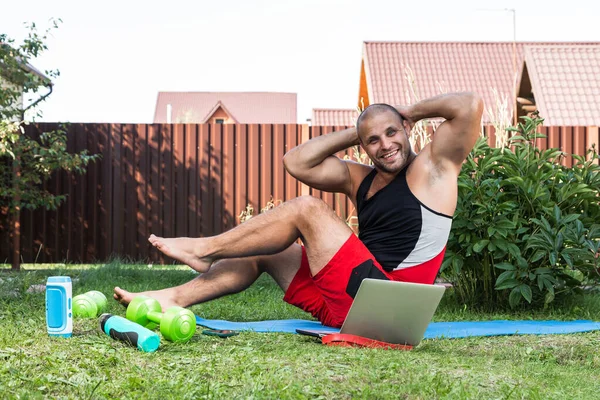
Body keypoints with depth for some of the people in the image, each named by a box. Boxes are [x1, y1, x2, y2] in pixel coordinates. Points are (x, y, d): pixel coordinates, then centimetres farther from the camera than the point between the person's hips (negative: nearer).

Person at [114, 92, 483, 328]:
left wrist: (412, 112, -1)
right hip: (348, 303, 9)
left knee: (306, 208, -13)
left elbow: (470, 105, -16)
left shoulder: (432, 166, -2)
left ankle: (206, 250, -3)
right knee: (265, 251, 13)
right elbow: (297, 162, 11)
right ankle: (176, 298, 1)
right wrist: (355, 134, 9)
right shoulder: (359, 180, 17)